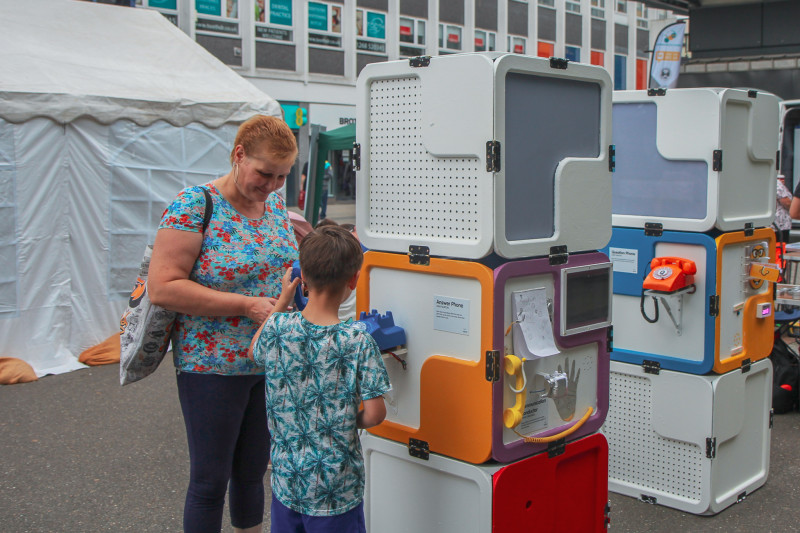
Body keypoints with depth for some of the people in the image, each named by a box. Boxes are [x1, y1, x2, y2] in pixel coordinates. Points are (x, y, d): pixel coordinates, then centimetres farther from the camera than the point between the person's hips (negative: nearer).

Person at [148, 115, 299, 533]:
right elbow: (162, 288, -20)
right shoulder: (194, 205, -16)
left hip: (270, 362, 6)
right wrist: (247, 305, -23)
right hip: (213, 368, -6)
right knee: (211, 480, 7)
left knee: (253, 471, 19)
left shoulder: (275, 203, 5)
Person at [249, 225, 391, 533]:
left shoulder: (276, 328, -8)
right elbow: (374, 414, -15)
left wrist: (284, 298, 17)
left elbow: (255, 352, 16)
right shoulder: (358, 342, -17)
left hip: (286, 480, 4)